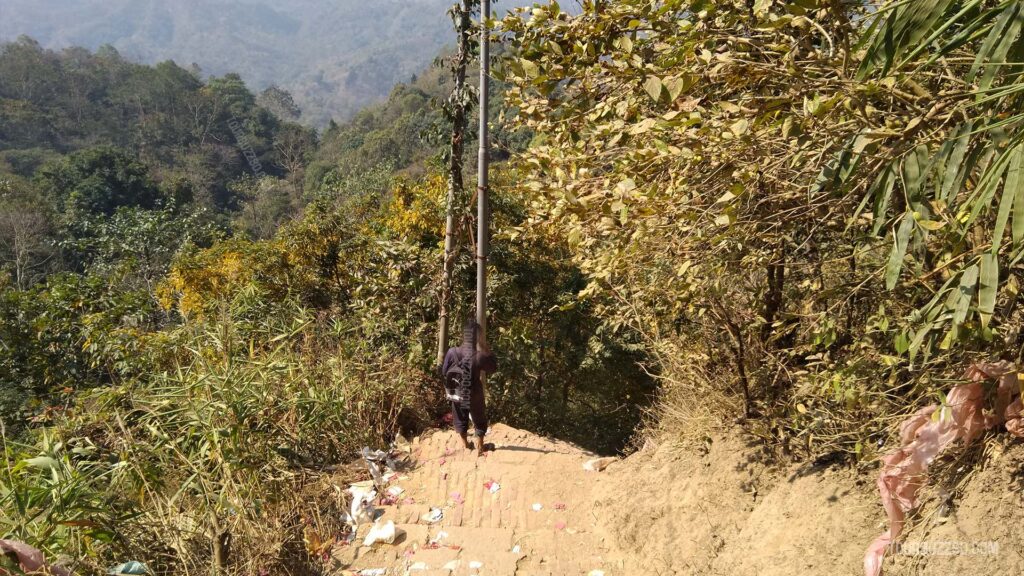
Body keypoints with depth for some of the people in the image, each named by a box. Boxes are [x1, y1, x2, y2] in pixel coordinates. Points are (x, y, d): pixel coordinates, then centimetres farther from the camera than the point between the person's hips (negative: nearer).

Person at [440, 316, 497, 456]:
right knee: (479, 420, 21)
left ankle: (466, 445, 42)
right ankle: (480, 447, 33)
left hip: (457, 394, 3)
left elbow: (444, 372, -8)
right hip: (474, 395, -3)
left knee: (460, 419, 25)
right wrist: (486, 347, -10)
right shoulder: (479, 357, -27)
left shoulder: (452, 352, -19)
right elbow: (494, 366, -7)